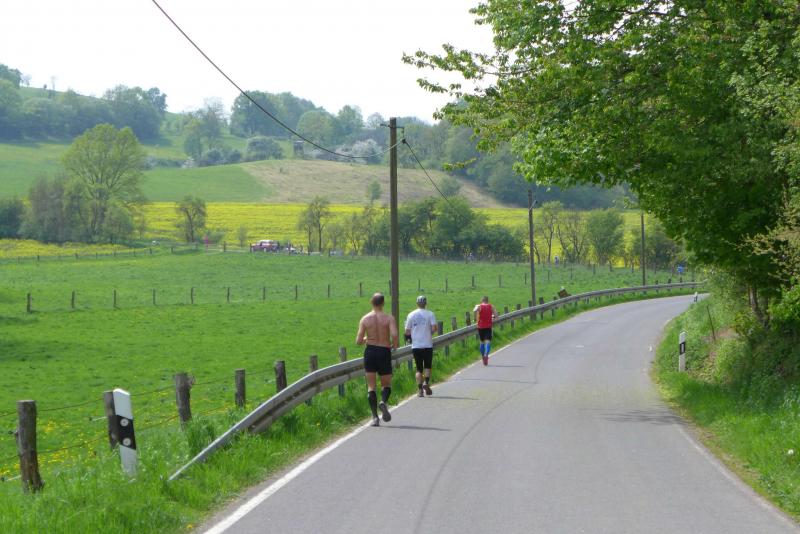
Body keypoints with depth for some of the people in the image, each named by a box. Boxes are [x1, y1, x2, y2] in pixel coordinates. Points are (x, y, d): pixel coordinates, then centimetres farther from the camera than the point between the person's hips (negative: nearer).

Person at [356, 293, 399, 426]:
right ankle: (384, 402, -20)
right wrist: (394, 345, 0)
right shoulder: (389, 318, -5)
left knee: (371, 386, 6)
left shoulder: (365, 319, -1)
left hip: (370, 351, 1)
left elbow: (358, 341, -4)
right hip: (384, 352, -1)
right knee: (386, 384, 12)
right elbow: (394, 335, -20)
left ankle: (375, 417, -4)